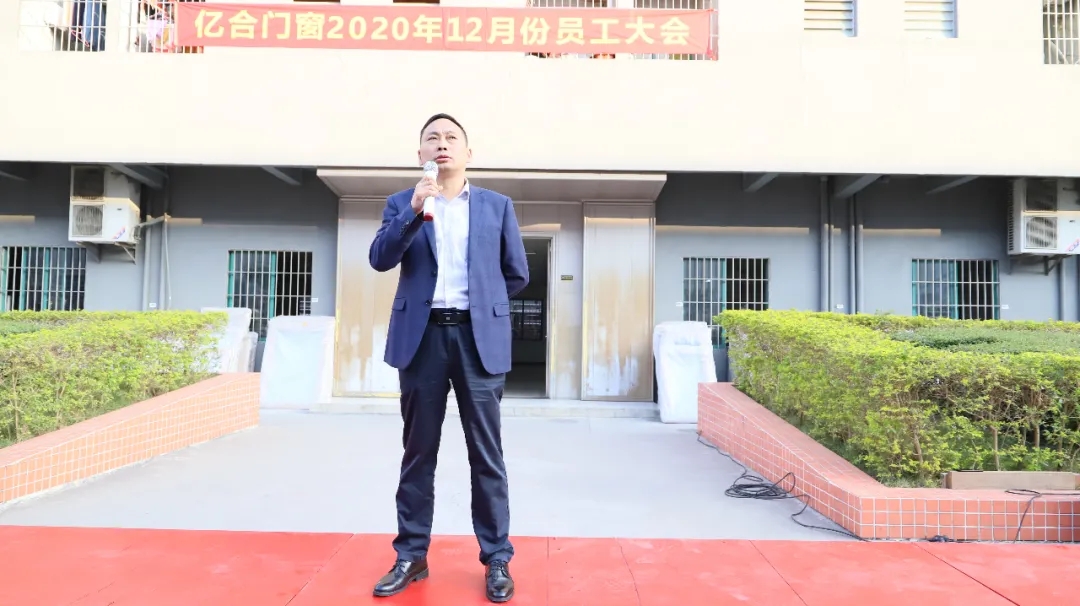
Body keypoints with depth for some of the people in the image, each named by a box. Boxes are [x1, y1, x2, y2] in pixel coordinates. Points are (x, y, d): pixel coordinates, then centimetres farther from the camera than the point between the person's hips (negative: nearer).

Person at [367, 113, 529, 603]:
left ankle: (497, 560, 14)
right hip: (421, 336, 1)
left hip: (479, 337, 0)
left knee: (486, 455, 3)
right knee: (418, 453, 9)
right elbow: (380, 259, -6)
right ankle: (411, 556, 21)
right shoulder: (402, 203, 10)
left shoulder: (498, 206, 10)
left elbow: (517, 274, 12)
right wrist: (414, 211, -16)